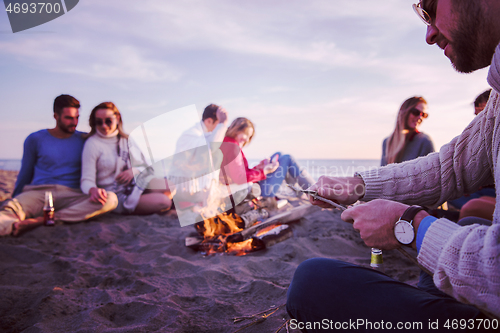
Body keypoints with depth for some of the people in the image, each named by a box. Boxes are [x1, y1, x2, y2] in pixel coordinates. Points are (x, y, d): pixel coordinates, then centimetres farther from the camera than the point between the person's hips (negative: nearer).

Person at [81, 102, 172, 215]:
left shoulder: (127, 140, 12)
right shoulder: (92, 144, -6)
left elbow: (145, 165, 15)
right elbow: (87, 179, -12)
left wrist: (134, 171, -10)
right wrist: (93, 190, -36)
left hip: (137, 183, 6)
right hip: (116, 196, -6)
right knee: (163, 202, -26)